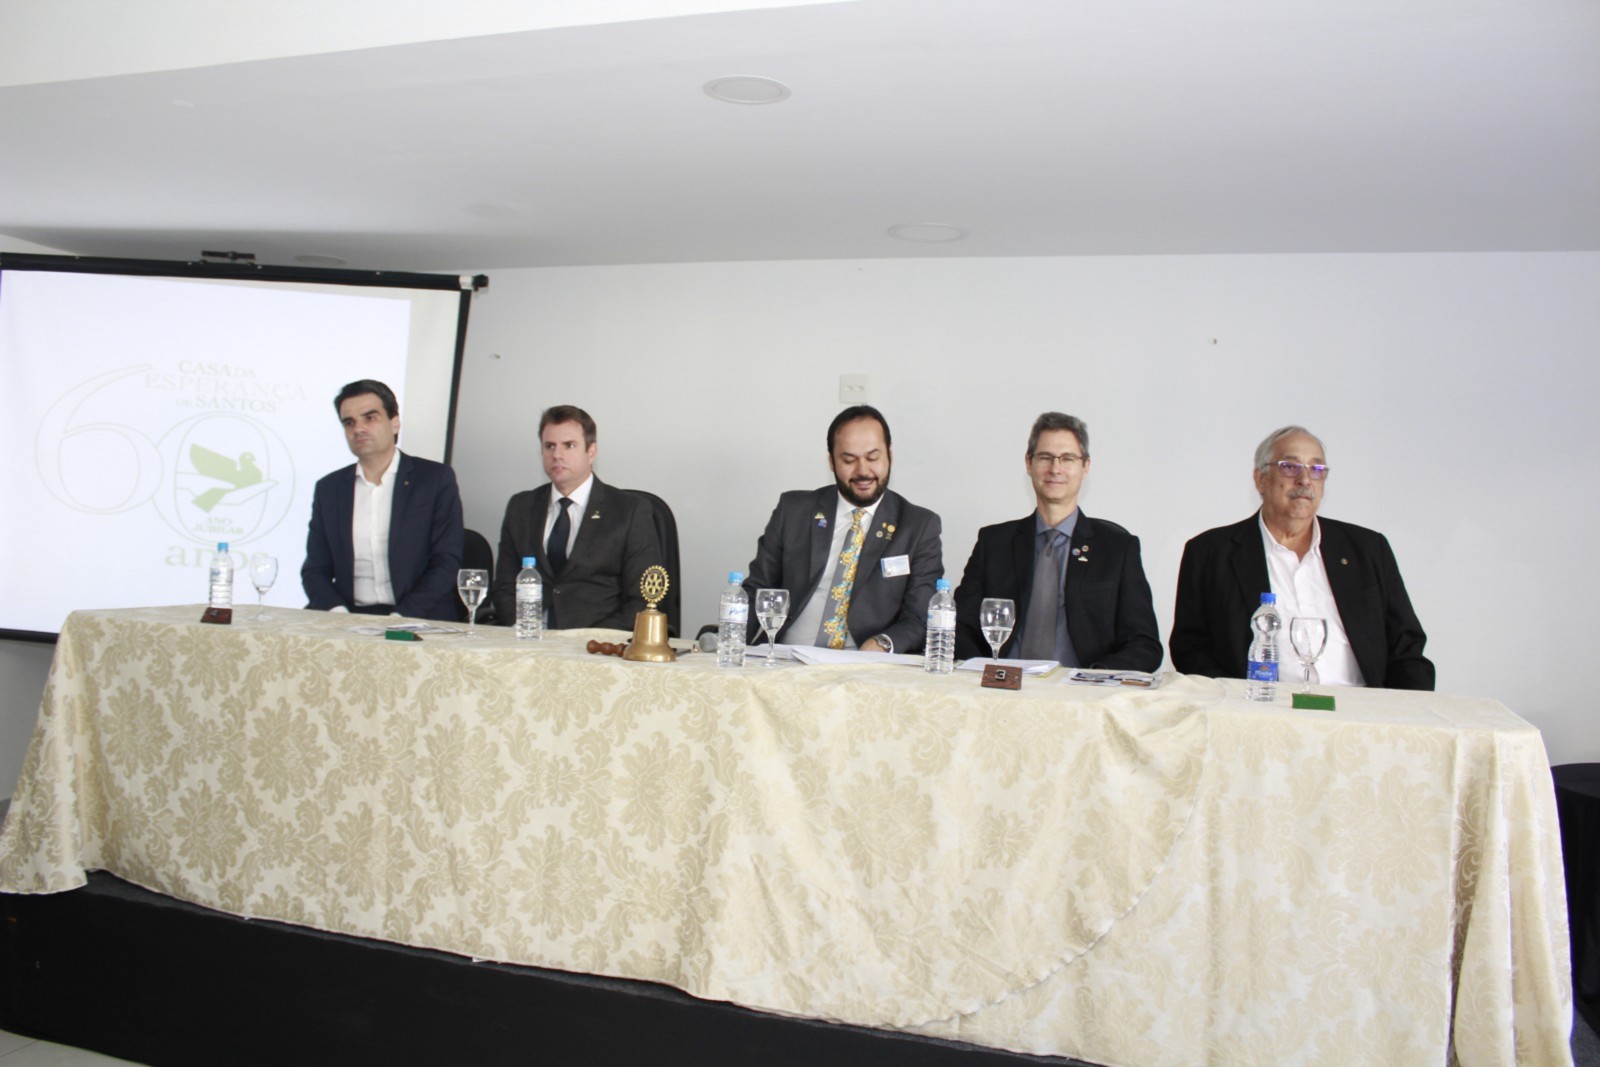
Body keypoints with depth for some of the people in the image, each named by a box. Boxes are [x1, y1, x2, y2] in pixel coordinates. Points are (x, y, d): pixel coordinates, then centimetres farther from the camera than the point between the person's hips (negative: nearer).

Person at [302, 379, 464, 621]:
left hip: (421, 622, -3)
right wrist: (337, 612, -9)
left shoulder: (436, 479, 3)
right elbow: (315, 570, 12)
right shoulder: (328, 489, 13)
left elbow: (446, 563, -3)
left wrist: (400, 618, -15)